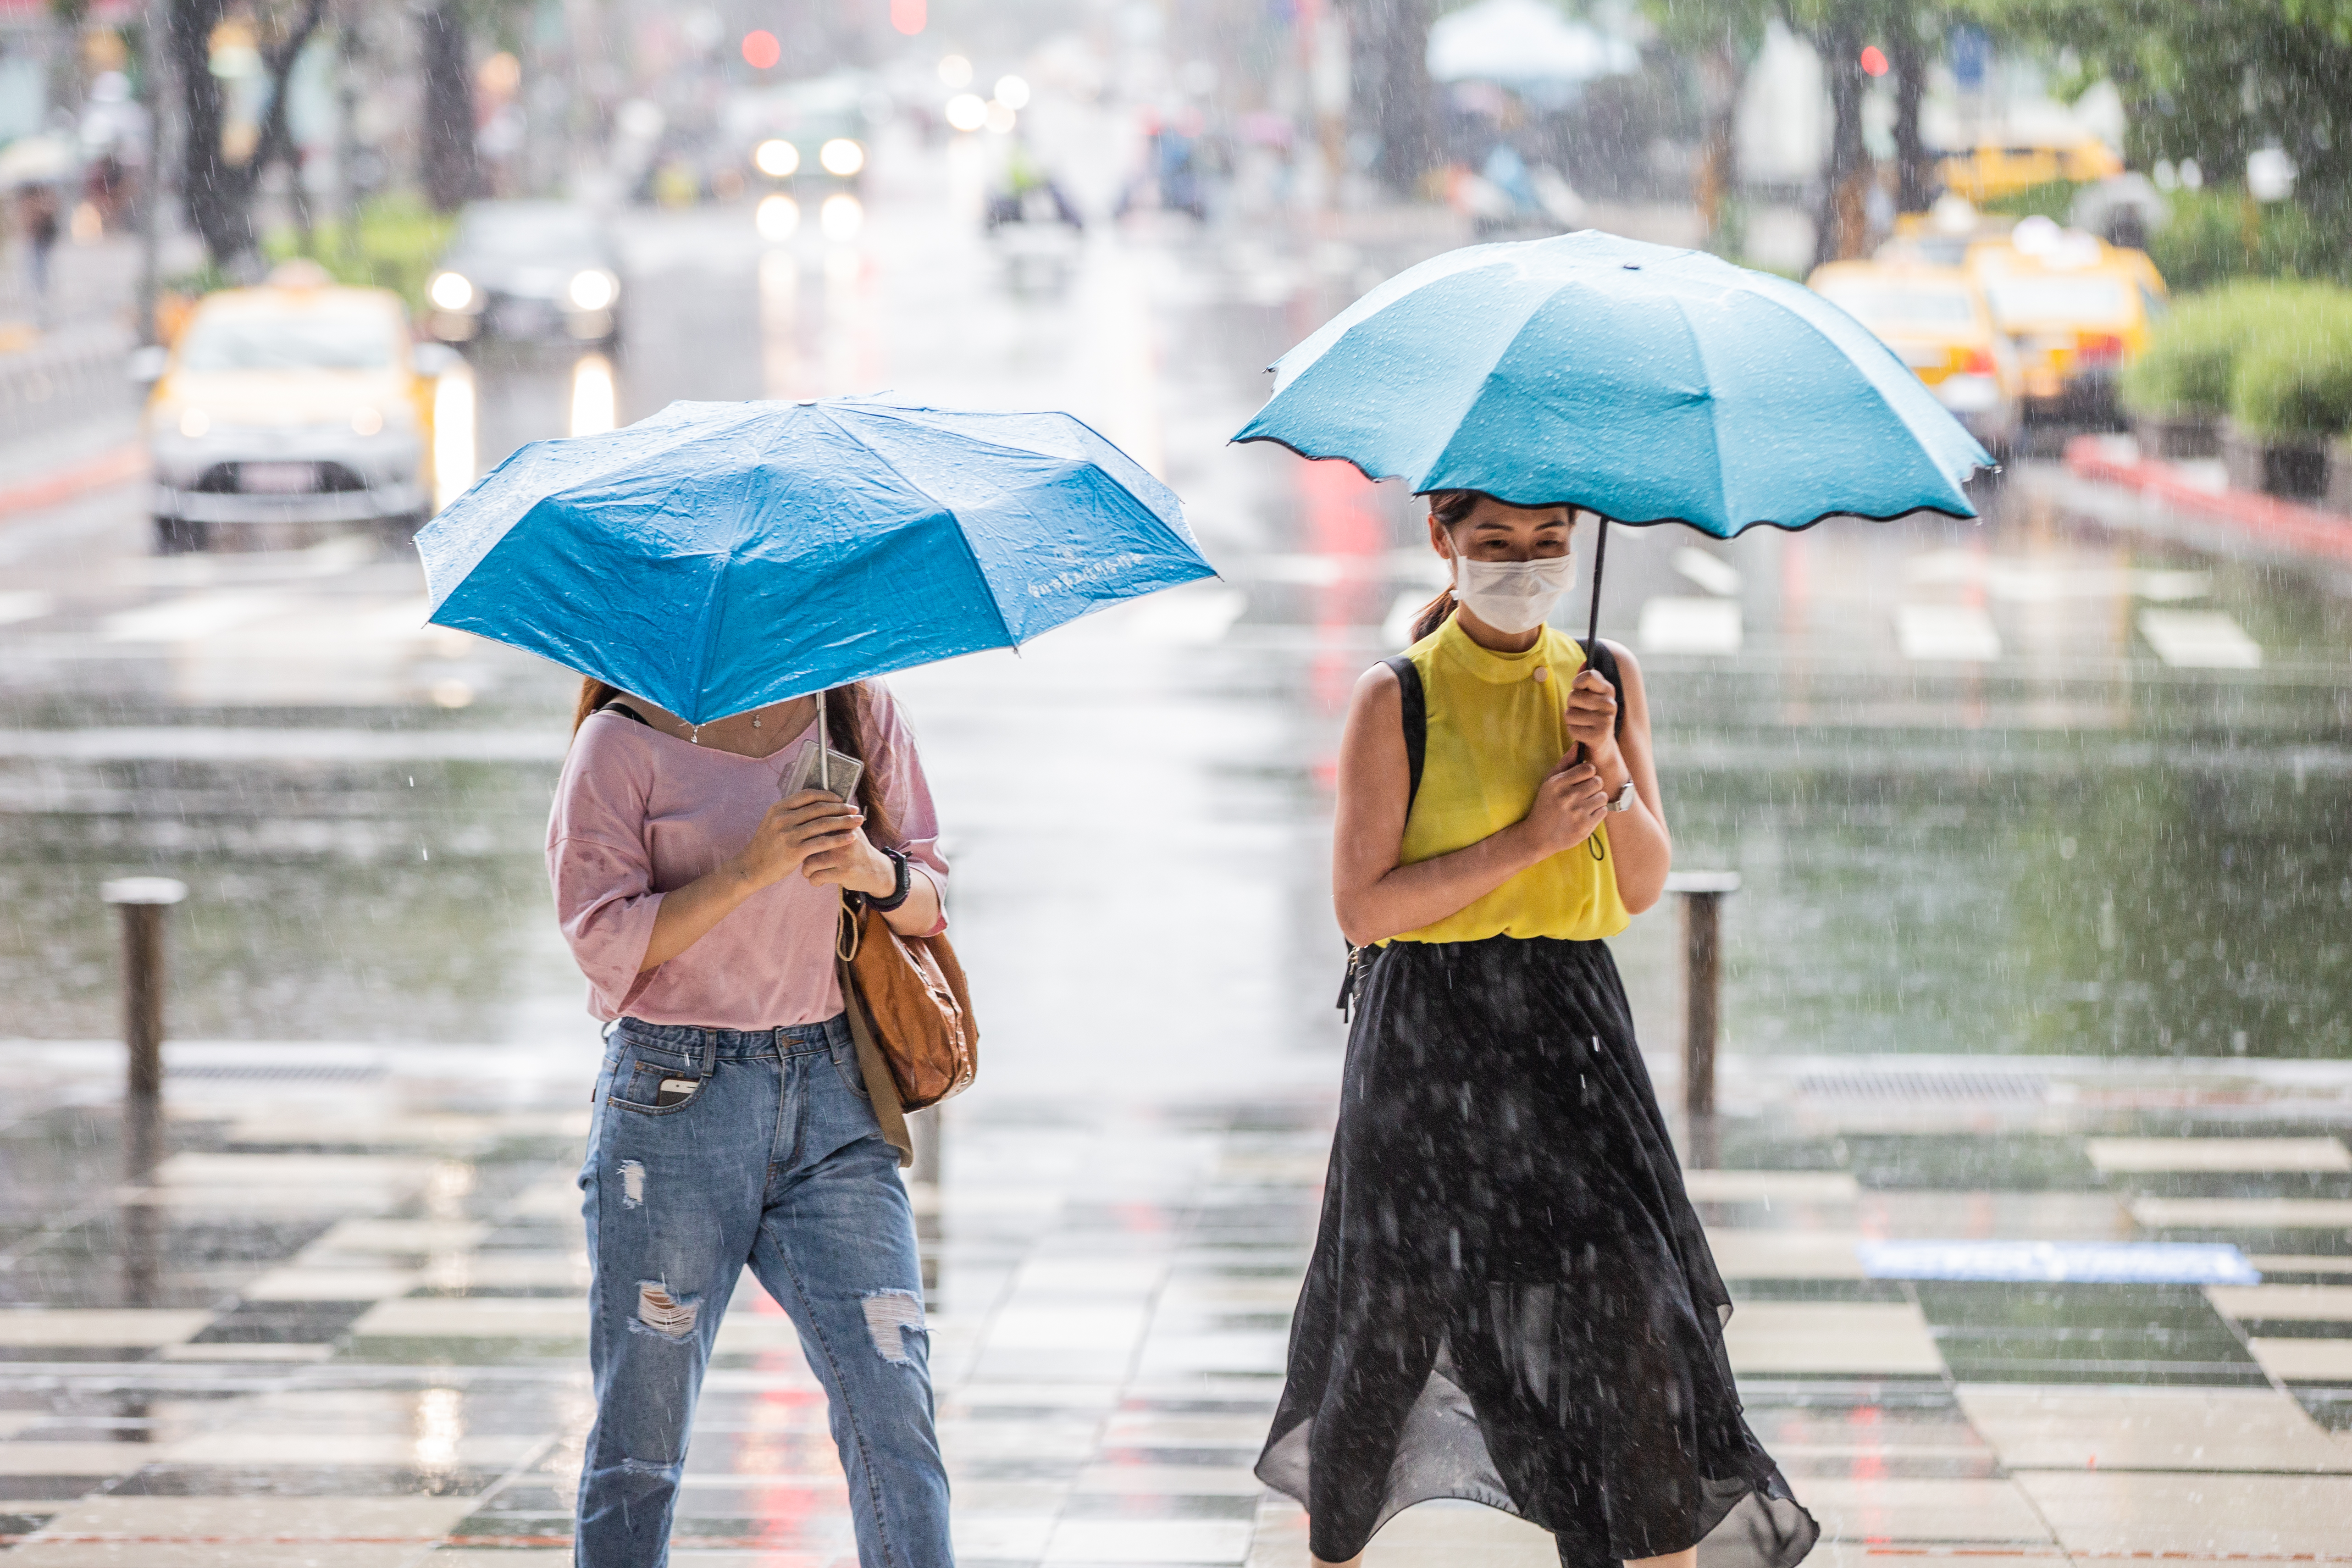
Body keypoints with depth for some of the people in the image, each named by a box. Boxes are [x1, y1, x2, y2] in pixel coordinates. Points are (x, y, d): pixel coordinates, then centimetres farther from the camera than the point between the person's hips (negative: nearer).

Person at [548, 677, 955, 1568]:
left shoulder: (858, 712, 9)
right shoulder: (624, 740, -2)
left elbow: (931, 903, 12)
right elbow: (603, 941, -8)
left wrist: (877, 873, -11)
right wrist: (747, 869, -19)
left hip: (831, 1093, 3)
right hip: (676, 1094, -3)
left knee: (893, 1409, -8)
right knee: (641, 1433, 3)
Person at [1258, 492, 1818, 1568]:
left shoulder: (1605, 680, 7)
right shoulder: (1396, 700, -6)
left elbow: (1643, 888, 7)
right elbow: (1363, 907, -11)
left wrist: (1611, 771, -10)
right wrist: (1526, 842, -16)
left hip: (1572, 1032, 3)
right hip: (1430, 1048, -2)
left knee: (1633, 1308, -11)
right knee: (1391, 1324, 9)